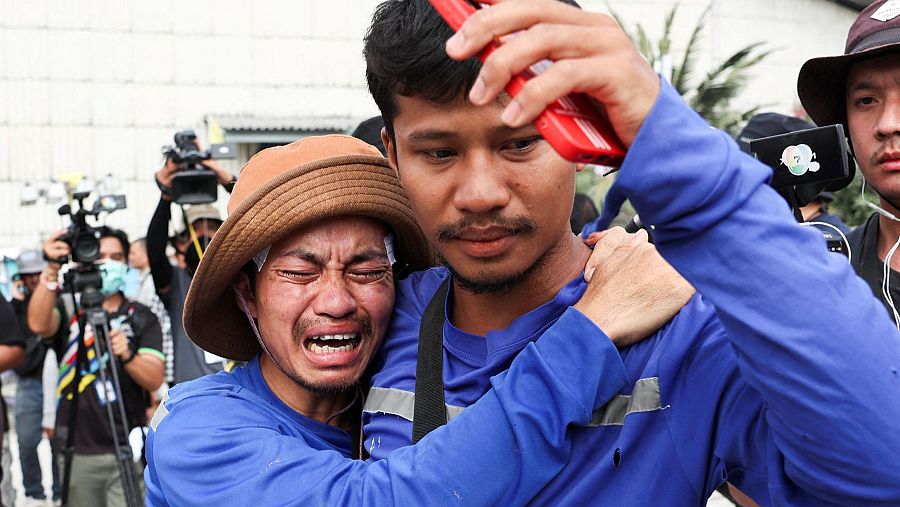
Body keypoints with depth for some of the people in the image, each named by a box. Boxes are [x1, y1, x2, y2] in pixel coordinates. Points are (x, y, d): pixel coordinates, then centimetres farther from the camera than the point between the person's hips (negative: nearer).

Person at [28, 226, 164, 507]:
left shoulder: (142, 317, 7)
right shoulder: (67, 310, 7)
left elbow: (155, 379, -4)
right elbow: (39, 324, -16)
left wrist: (127, 356, -24)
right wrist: (52, 270, -27)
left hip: (126, 449, -1)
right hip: (77, 451, 1)